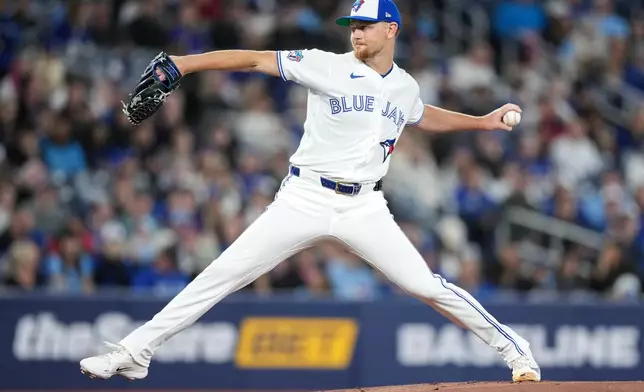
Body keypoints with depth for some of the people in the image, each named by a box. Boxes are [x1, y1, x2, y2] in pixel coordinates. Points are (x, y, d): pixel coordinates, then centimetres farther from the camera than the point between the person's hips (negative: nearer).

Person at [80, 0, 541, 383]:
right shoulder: (329, 68, -5)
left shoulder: (406, 87, 9)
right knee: (221, 275, -9)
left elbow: (423, 116, 34)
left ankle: (513, 349, 8)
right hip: (304, 200, -2)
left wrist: (483, 122, 27)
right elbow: (255, 59, -11)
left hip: (364, 207, 2)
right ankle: (136, 351, -4)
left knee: (426, 285, -8)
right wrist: (184, 63, -20)